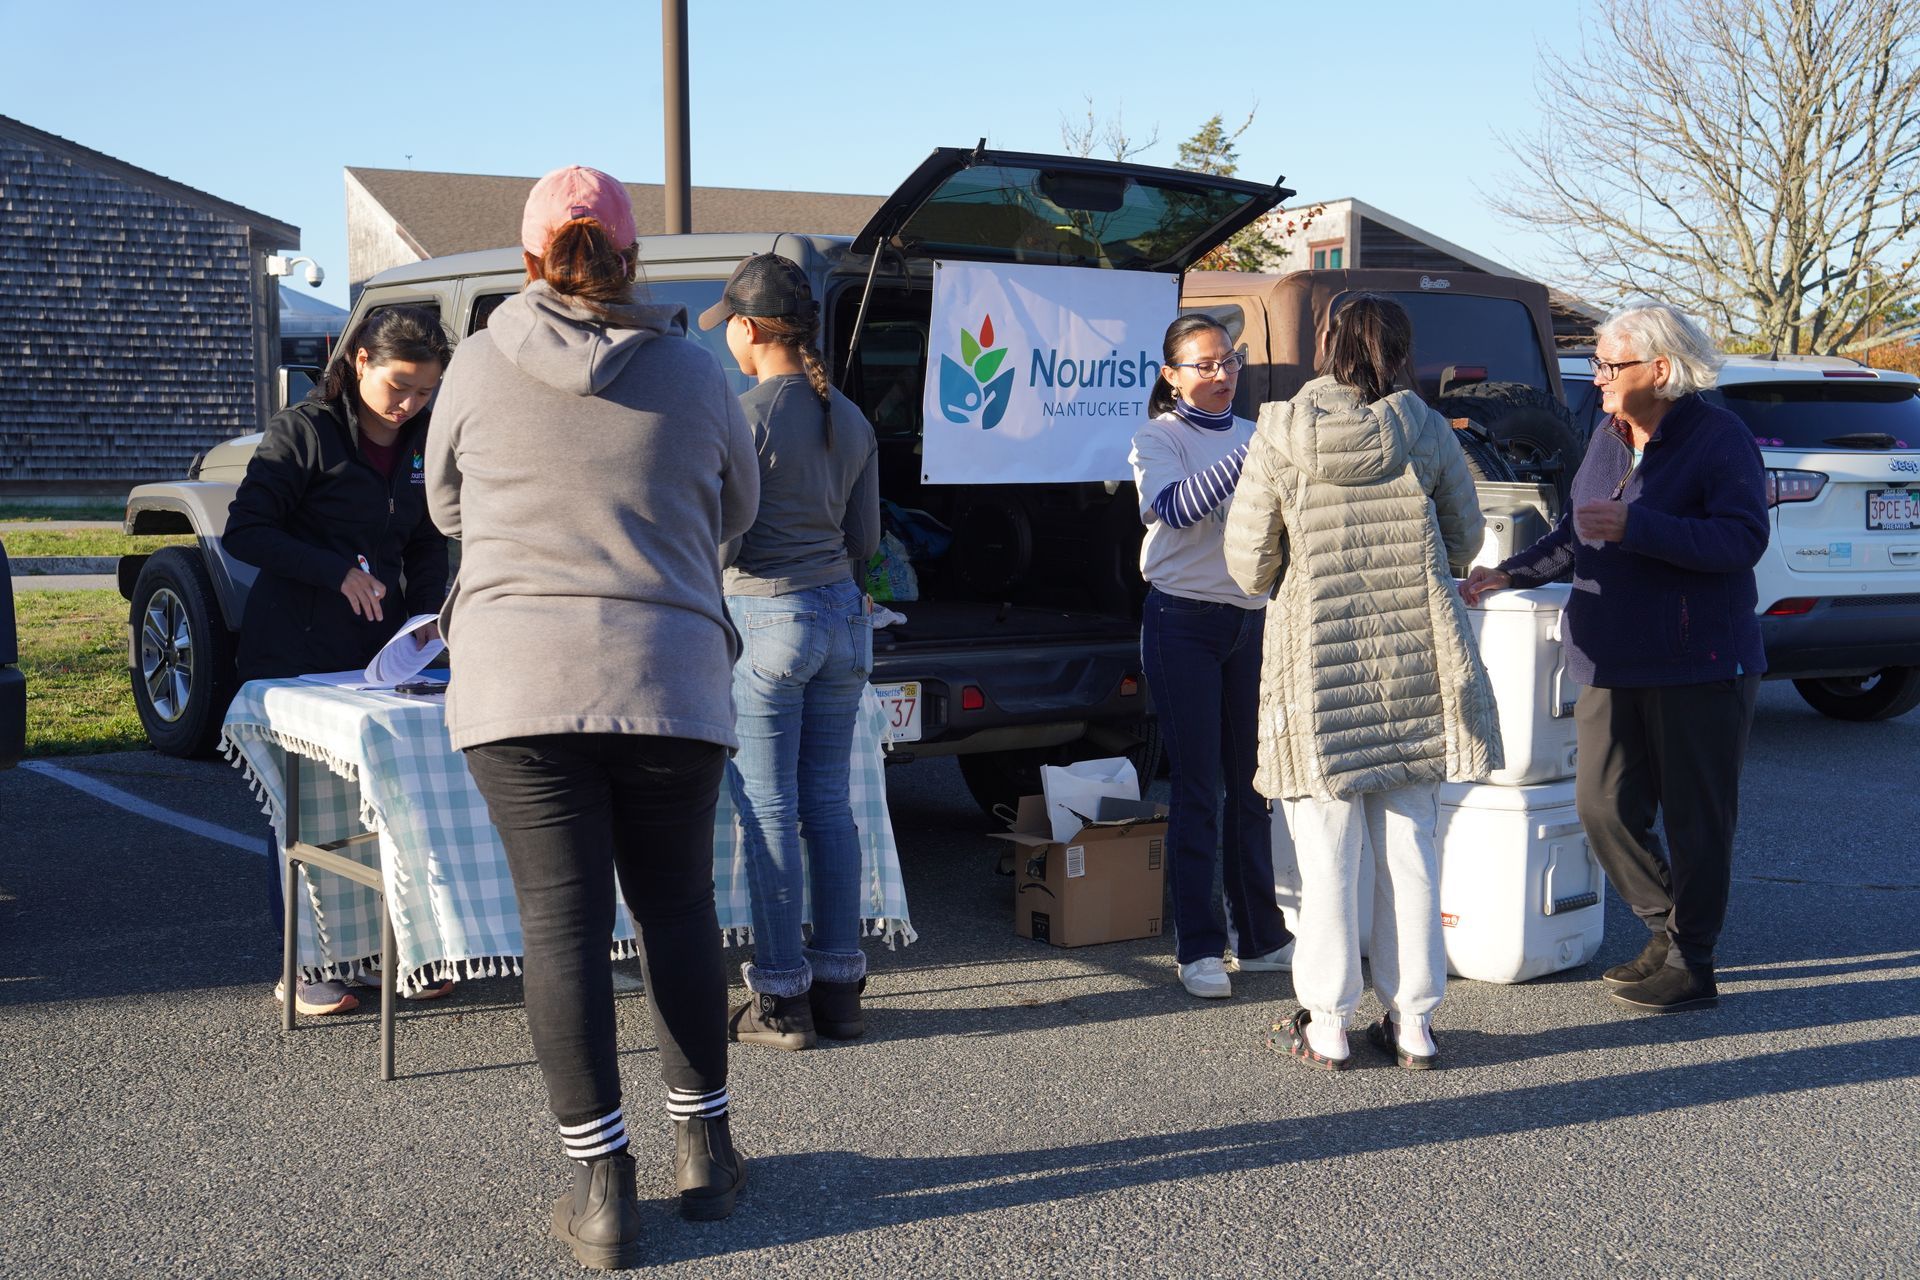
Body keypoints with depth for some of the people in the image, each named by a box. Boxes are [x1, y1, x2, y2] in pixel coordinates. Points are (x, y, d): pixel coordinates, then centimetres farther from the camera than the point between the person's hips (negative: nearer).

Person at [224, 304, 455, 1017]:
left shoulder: (424, 442, 8)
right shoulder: (304, 431, -8)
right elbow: (243, 534, -11)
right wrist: (339, 572, -18)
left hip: (383, 650, 5)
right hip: (296, 655, -5)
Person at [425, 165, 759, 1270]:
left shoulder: (481, 363, 3)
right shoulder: (693, 370, 4)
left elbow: (447, 504, 18)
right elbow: (736, 511, 18)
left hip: (518, 681, -1)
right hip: (670, 680, 1)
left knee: (563, 921, 2)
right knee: (677, 908, 14)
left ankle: (603, 1187, 4)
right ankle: (705, 1148, 23)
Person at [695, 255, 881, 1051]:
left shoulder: (746, 416, -12)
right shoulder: (850, 419, 9)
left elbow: (723, 543, -13)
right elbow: (864, 540, 13)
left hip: (767, 620, -7)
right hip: (843, 614, 7)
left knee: (769, 812, 0)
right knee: (828, 805, 11)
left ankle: (782, 1001, 6)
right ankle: (839, 990, 16)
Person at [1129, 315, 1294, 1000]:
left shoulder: (1254, 436, 12)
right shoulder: (1158, 437, -2)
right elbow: (1175, 507, -22)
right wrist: (1251, 455, -31)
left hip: (1251, 619, 4)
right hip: (1184, 621, -4)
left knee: (1253, 783, 8)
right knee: (1197, 787, -2)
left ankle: (1261, 936, 18)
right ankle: (1199, 948, 4)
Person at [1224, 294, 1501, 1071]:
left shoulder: (1281, 437, -6)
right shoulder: (1426, 432, 0)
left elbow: (1247, 561, -2)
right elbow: (1464, 540, 10)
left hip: (1318, 659, -2)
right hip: (1417, 658, 2)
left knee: (1328, 851, 5)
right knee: (1410, 845, 10)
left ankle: (1326, 1027, 11)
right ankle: (1413, 1022, 16)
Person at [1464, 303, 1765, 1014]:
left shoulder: (1719, 439, -12)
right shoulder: (1608, 437, 11)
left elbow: (1743, 539, -23)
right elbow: (1577, 532, 21)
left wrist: (1636, 526, -27)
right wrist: (1510, 572, 10)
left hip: (1699, 665, -7)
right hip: (1614, 663, 7)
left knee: (1695, 818, 2)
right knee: (1604, 804, 7)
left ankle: (1691, 966, 15)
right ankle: (1669, 929, 27)